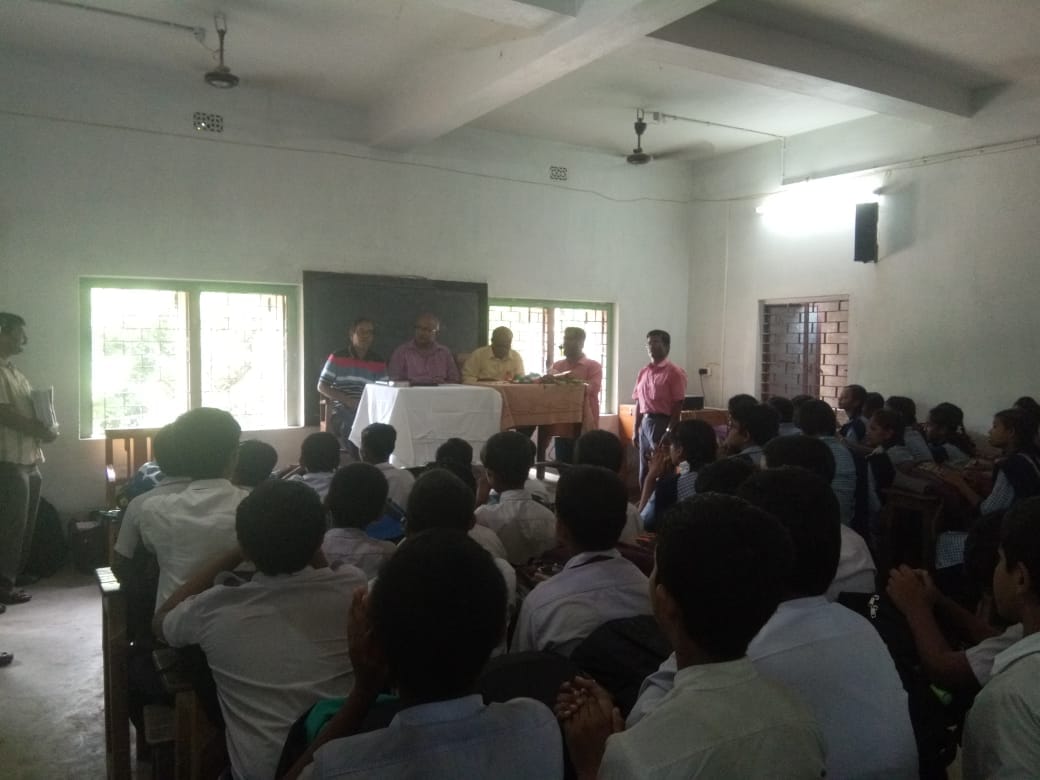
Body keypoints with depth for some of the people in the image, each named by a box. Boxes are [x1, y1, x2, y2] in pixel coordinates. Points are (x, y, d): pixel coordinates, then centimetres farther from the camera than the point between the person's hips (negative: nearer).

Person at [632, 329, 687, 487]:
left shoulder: (674, 372, -6)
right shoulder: (643, 372, 12)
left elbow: (678, 406, -9)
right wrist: (636, 431, 12)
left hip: (662, 422, -6)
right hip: (645, 422, 6)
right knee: (644, 470, 10)